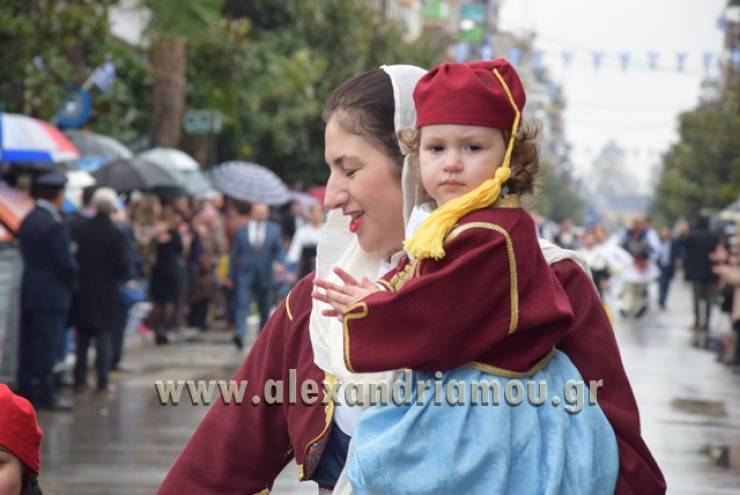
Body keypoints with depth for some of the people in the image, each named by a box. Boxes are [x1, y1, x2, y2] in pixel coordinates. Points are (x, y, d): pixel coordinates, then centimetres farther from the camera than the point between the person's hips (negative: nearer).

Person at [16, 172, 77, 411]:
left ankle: (27, 390, 17)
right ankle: (45, 394, 0)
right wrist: (72, 284, 1)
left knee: (30, 345, 12)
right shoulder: (54, 225, -19)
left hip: (29, 292, 8)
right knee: (47, 346, -3)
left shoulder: (28, 221, 9)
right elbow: (66, 263, -18)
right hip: (52, 295, -8)